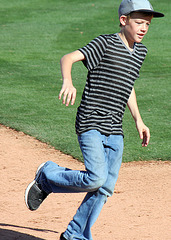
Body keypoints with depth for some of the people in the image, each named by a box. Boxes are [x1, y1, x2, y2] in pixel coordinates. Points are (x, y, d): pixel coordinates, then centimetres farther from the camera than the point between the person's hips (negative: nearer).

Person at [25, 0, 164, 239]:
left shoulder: (140, 52, 13)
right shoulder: (105, 44, -9)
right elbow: (68, 58, -19)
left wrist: (138, 120, 24)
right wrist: (68, 82, -40)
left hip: (115, 131, 7)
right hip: (91, 124, -7)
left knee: (105, 188, 5)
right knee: (96, 178, -20)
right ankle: (47, 176, 5)